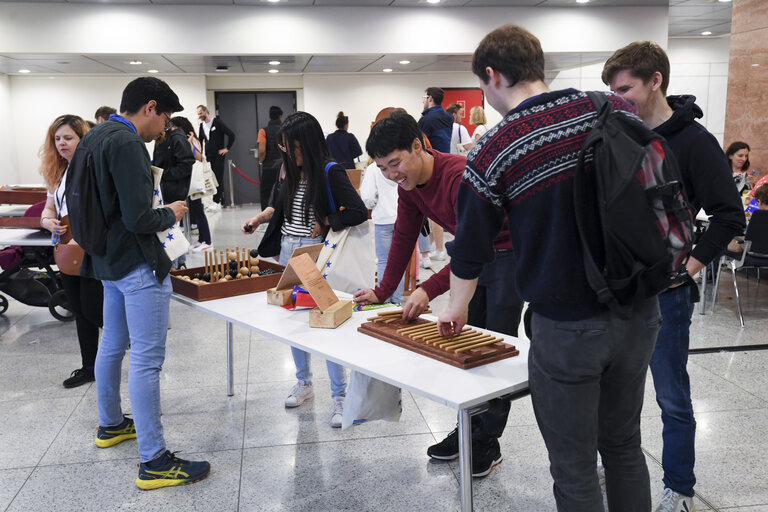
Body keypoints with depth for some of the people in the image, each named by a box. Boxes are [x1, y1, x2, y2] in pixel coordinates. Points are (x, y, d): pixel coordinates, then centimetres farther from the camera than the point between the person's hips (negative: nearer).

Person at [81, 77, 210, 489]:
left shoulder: (96, 136, 10)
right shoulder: (126, 144, -21)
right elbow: (138, 219, -26)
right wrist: (170, 214, -7)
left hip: (108, 261, 10)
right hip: (138, 265, -10)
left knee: (112, 345, 22)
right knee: (146, 360, -6)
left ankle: (110, 425, 40)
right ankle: (153, 462, 1)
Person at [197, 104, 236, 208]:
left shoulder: (217, 122, -6)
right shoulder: (202, 125, 12)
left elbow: (231, 135, -9)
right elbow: (200, 140, 24)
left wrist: (227, 148, -9)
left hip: (218, 155, -6)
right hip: (208, 156, 6)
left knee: (218, 178, -9)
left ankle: (216, 201, -12)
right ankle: (220, 201, 9)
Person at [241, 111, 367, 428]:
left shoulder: (330, 172, -13)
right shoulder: (293, 172, 9)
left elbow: (358, 212, -21)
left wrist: (325, 222, -13)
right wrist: (261, 217, 8)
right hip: (287, 251, 8)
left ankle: (340, 396, 7)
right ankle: (303, 383, 34)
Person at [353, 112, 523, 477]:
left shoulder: (460, 176, -32)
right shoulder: (408, 184, -6)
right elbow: (404, 237, 1)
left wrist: (429, 289, -42)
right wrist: (383, 291, -3)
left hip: (508, 254, -8)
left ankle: (488, 443, 6)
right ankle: (469, 429, 24)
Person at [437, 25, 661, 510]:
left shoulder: (492, 154, -12)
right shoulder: (617, 112, -3)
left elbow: (471, 250, 0)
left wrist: (456, 307, 19)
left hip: (566, 328, -5)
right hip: (639, 313, 5)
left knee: (575, 469, 12)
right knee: (624, 445, 23)